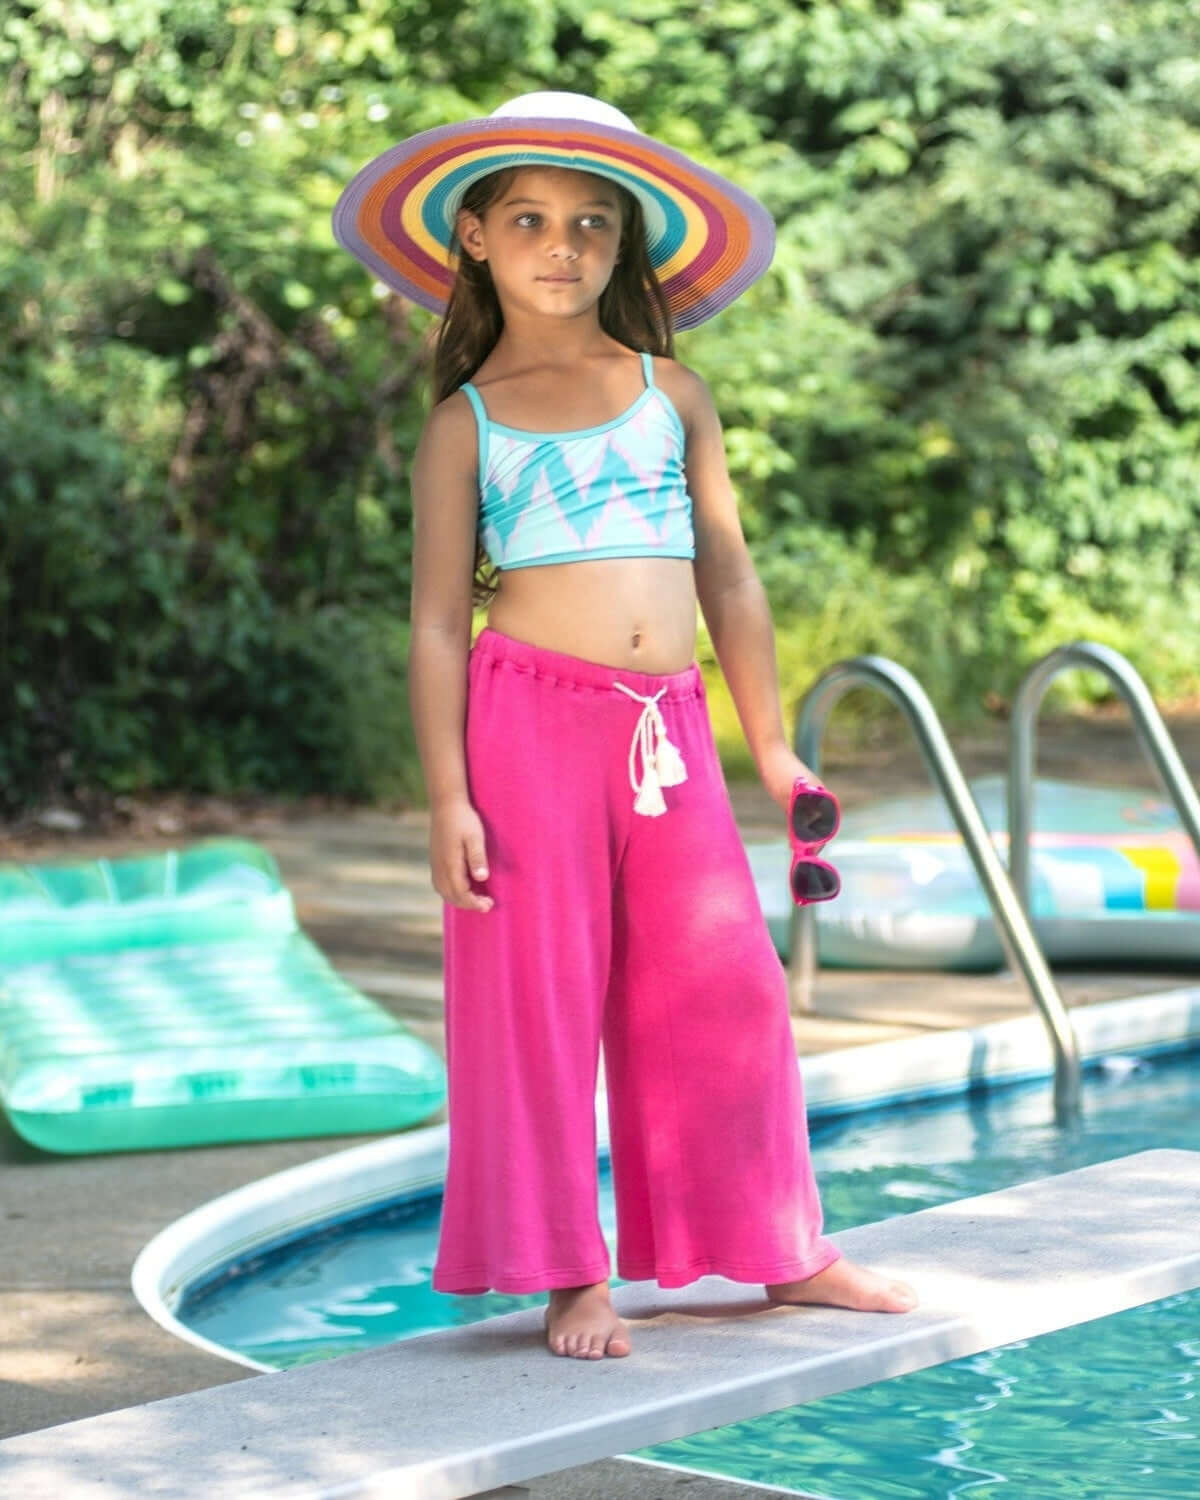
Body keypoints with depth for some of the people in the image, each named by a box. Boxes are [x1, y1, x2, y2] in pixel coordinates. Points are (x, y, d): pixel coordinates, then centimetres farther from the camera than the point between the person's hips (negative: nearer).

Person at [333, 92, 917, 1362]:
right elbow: (437, 620, 1)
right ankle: (570, 1276, 9)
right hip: (530, 721, -3)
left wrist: (771, 747, 13)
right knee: (538, 994, -1)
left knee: (725, 992, 6)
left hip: (670, 733, 3)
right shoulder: (466, 424, 4)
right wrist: (447, 799, -7)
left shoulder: (673, 393, 13)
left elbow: (727, 575, 15)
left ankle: (782, 1253, 19)